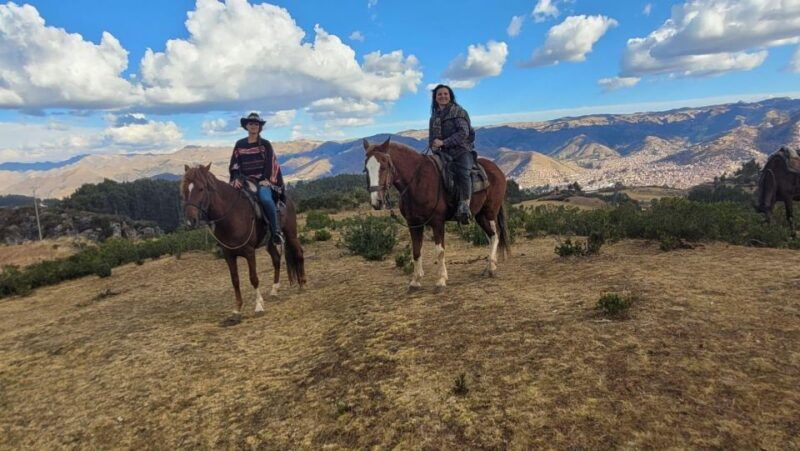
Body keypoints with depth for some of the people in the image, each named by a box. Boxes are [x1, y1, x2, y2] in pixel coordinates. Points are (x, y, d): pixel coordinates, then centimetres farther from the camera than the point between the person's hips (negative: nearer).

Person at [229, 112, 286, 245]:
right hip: (244, 180, 4)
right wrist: (236, 178, -6)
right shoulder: (240, 144, 14)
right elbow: (234, 164, 11)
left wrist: (265, 179, -11)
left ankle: (277, 231, -26)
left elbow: (270, 165, 3)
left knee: (265, 198, -35)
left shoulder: (265, 144, 7)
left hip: (262, 180, -4)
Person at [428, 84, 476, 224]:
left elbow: (463, 132, -11)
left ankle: (464, 207, -37)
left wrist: (444, 142, -18)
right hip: (443, 153, 6)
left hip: (461, 150, -6)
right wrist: (434, 145, -3)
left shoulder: (459, 111, 2)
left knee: (462, 172, -33)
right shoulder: (434, 117, 20)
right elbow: (431, 138, 23)